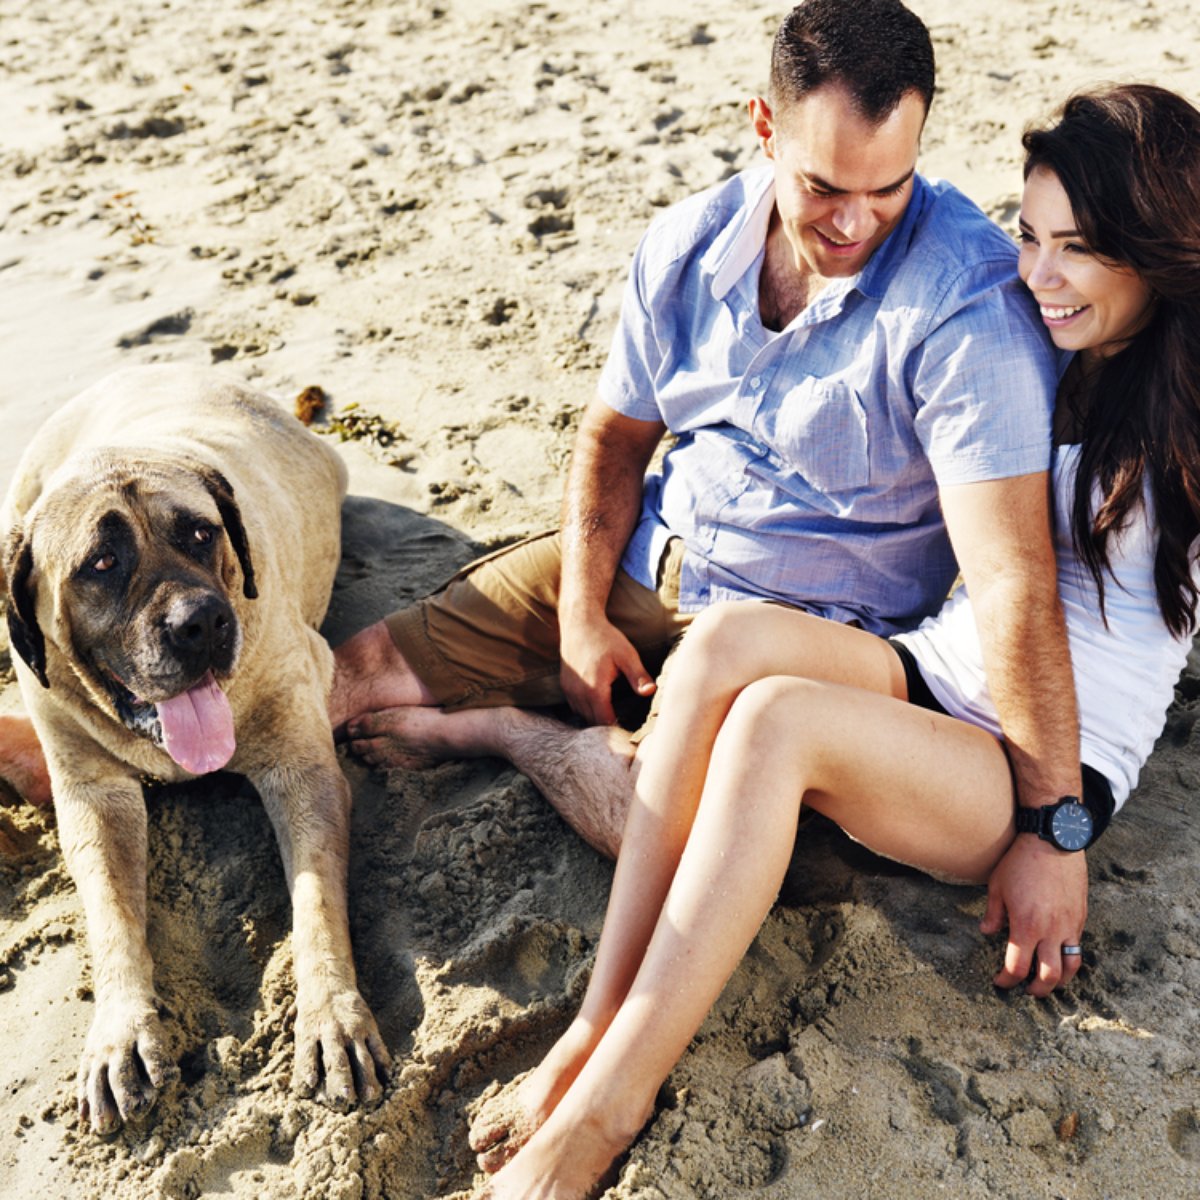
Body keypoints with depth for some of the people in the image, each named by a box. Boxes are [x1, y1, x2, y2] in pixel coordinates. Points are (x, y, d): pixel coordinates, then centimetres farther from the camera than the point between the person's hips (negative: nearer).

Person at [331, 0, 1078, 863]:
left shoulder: (968, 300, -22)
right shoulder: (686, 244, -4)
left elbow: (1013, 577, -27)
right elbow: (616, 435, 8)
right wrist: (581, 616, -5)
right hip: (645, 560, 4)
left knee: (682, 825, -33)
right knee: (346, 688, -3)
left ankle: (508, 731, -5)